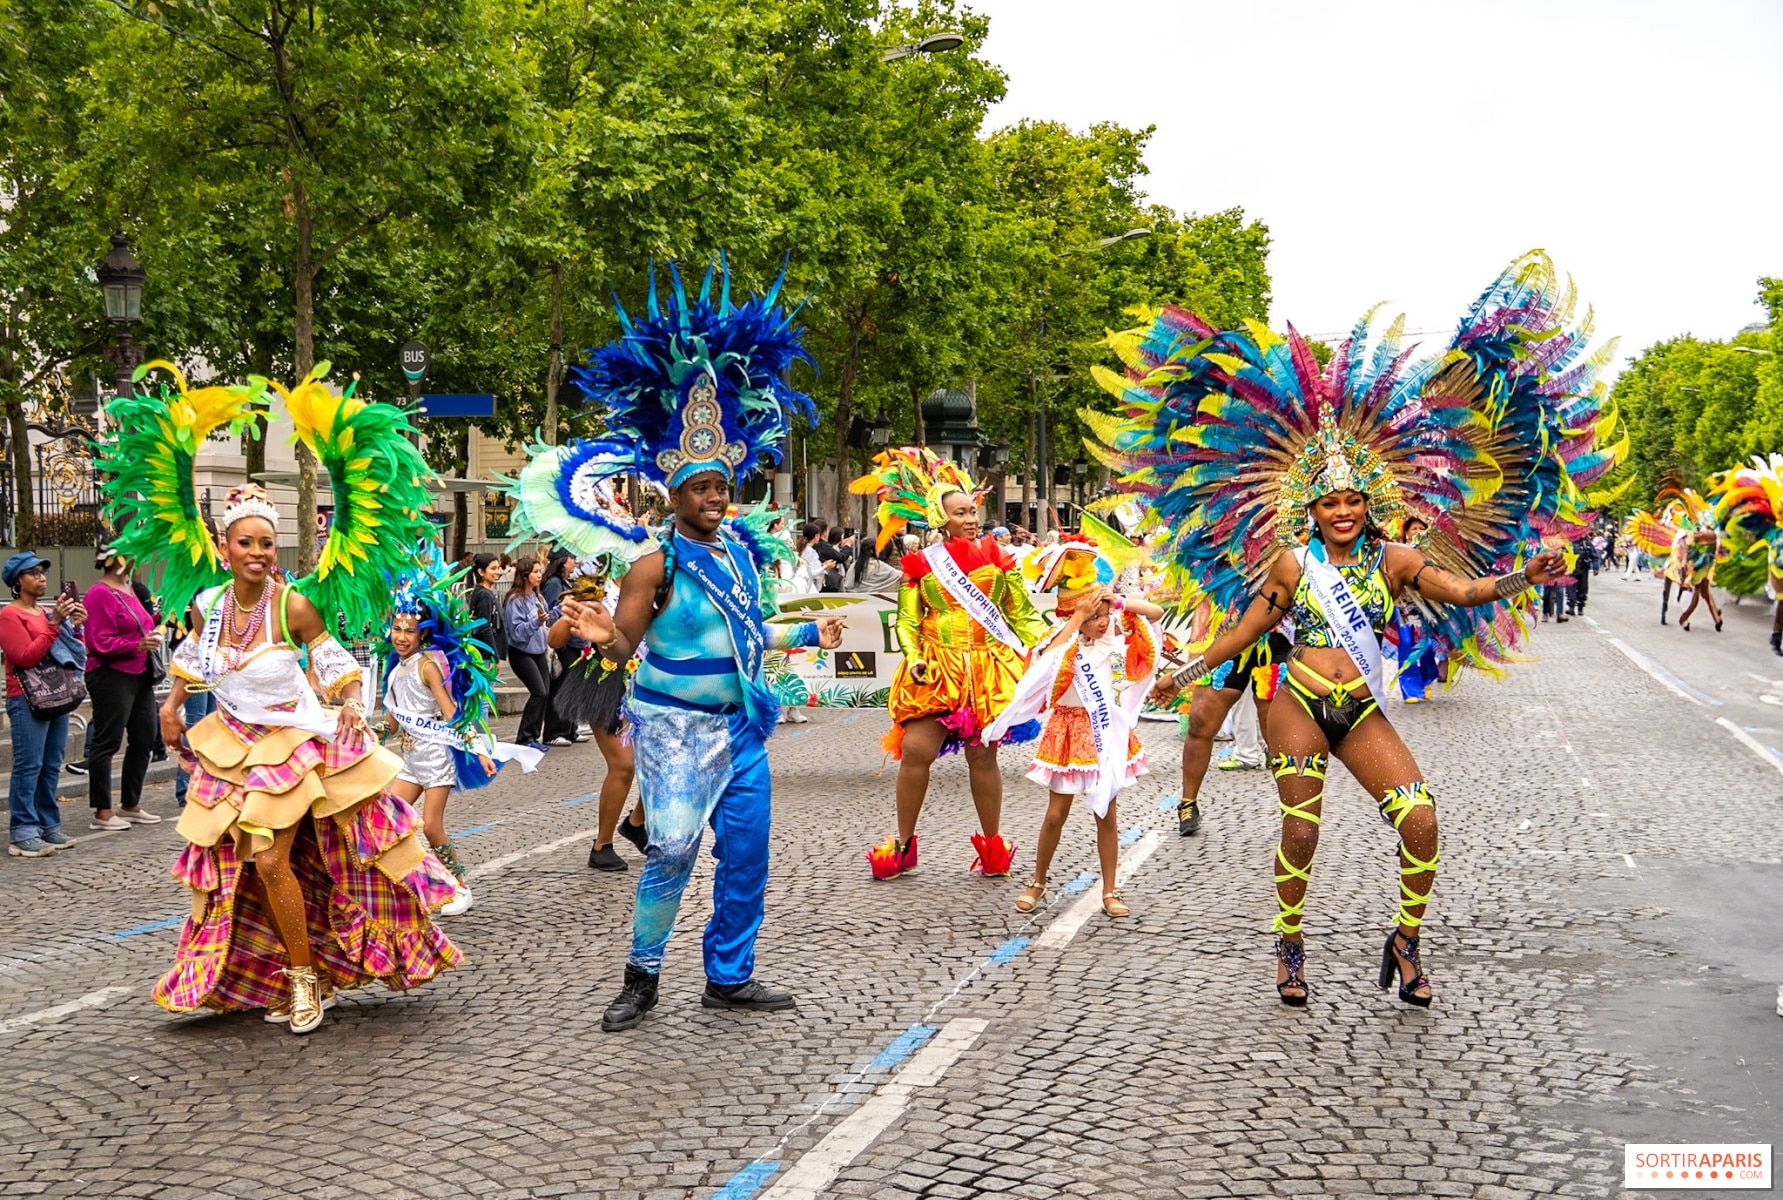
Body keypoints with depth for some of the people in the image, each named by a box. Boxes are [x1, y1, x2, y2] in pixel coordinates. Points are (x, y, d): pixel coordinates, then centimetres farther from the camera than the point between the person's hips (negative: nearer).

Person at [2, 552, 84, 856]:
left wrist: (75, 626, 3)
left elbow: (69, 653, 19)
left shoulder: (49, 612, 15)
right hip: (27, 700, -7)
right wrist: (54, 624, -17)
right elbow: (25, 657, -15)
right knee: (28, 766, -9)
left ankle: (48, 827, 13)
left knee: (51, 766, 8)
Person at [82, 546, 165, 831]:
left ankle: (130, 805, 24)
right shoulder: (101, 594, -13)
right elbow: (101, 642, -19)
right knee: (107, 742, -3)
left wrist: (154, 623, 13)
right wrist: (137, 645, -22)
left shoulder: (128, 588, 15)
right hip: (112, 676, -10)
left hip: (140, 674, 10)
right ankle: (102, 812, 3)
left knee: (144, 738, 12)